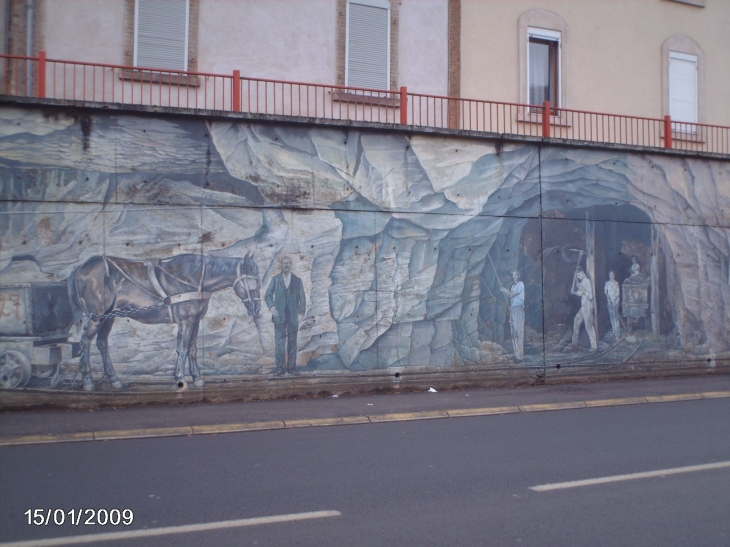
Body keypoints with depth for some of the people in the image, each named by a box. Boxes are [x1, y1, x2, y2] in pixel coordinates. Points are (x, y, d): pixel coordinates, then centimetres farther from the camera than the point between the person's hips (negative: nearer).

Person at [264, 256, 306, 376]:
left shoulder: (297, 280, 8)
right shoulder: (275, 279, 8)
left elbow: (302, 299, 7)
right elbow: (268, 295, 5)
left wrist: (301, 313, -4)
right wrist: (271, 307, -12)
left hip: (293, 316, 1)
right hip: (279, 315, -1)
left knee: (292, 343, 4)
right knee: (279, 343, -4)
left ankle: (292, 367, 10)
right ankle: (280, 368, 0)